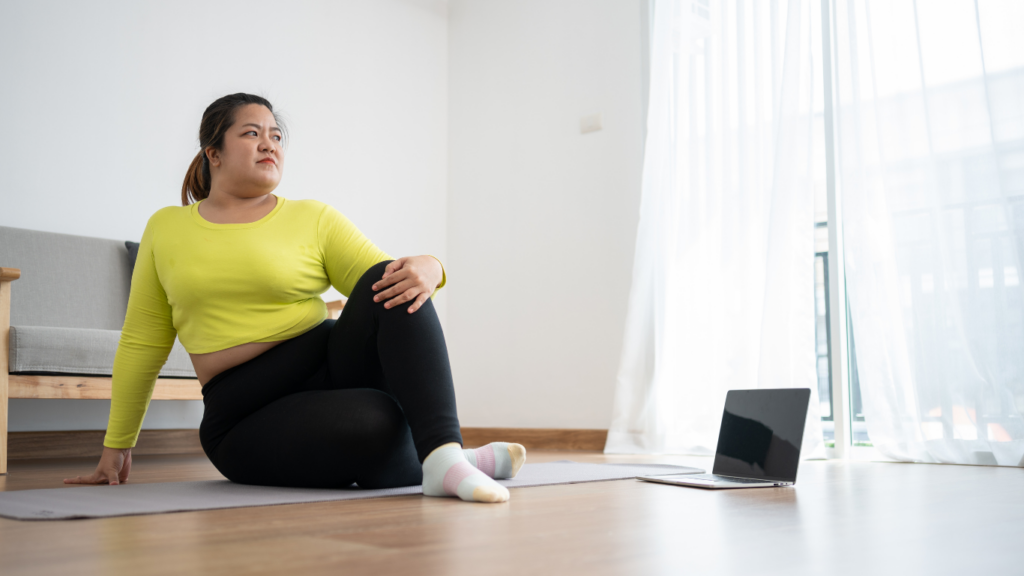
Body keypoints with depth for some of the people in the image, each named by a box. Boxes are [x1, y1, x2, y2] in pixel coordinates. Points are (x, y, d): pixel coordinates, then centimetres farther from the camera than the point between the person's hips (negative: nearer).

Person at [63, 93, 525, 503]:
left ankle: (442, 452, -33)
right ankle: (429, 467, -7)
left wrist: (427, 269, -27)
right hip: (246, 417, -2)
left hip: (332, 366, 2)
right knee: (377, 422, -35)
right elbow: (142, 344, 15)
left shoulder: (313, 220, 8)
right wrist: (117, 445, 19)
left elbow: (386, 279, -2)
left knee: (392, 285, -27)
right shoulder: (165, 230, 11)